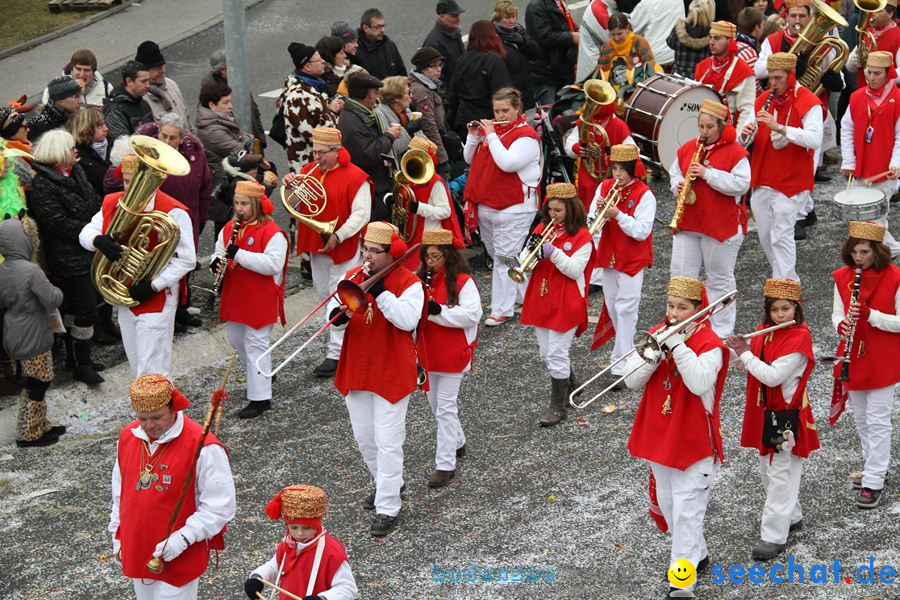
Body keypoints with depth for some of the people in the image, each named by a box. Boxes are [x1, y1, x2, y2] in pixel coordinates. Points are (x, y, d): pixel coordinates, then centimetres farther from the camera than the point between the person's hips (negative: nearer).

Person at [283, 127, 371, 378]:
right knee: (324, 296, 17)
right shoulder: (309, 171, 7)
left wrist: (338, 237, -25)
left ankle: (336, 354, -3)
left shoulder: (355, 177, -12)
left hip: (342, 247, -7)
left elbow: (361, 215, -17)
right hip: (315, 244, 7)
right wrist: (289, 188, -12)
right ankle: (346, 336, 35)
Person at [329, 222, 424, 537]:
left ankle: (387, 508, 0)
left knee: (388, 441, -5)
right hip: (356, 370, 6)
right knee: (364, 437, 17)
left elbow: (408, 320, -26)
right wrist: (339, 315, -20)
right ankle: (388, 484, 39)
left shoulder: (409, 283, -12)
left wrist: (379, 291, -28)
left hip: (392, 373, -6)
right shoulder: (352, 277, 5)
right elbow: (336, 312, 4)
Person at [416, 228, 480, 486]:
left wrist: (438, 311, -29)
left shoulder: (462, 281, -14)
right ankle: (457, 442, 41)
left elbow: (472, 315, -23)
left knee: (445, 407, -6)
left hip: (453, 354, -7)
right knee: (435, 403, 19)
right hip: (428, 352, 7)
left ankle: (445, 464, -1)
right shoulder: (420, 278, 4)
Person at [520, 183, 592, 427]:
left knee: (556, 354, -6)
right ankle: (569, 386, 39)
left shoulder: (582, 236, -9)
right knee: (547, 352, 15)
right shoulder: (542, 228, 7)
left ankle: (557, 406, 5)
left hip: (566, 304, -6)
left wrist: (553, 252, -29)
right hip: (540, 302, 6)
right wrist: (532, 249, -20)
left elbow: (575, 270, -18)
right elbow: (523, 261, 2)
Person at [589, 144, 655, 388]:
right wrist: (599, 211, -18)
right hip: (607, 257, 6)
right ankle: (627, 351, 30)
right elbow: (592, 222, 3)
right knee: (612, 307, 13)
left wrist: (618, 215, -27)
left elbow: (642, 231, -18)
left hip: (632, 260, -6)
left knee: (625, 309, -9)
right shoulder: (605, 187, 3)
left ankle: (621, 366, -9)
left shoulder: (644, 195, -12)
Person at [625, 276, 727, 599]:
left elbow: (700, 384, -32)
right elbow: (632, 380, -5)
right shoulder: (655, 334, 3)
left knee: (686, 510, -5)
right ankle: (697, 554, 40)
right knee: (667, 504, 19)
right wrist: (657, 349, -19)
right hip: (658, 438, 7)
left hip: (694, 441, -7)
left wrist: (677, 345, -30)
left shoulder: (709, 345, -15)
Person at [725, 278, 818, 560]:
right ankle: (792, 516, 38)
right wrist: (739, 347, -7)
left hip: (787, 416, -8)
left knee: (780, 475, -2)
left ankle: (774, 536, 3)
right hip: (764, 412, 8)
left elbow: (773, 376, -27)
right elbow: (755, 363, 12)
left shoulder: (799, 337, -20)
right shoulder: (764, 331, 4)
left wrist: (744, 353, -20)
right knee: (768, 470, 20)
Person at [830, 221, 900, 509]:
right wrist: (842, 324, -17)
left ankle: (874, 482, 4)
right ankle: (875, 467, 33)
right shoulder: (842, 277, 0)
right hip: (853, 358, 5)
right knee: (861, 418, 16)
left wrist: (870, 315, -26)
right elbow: (837, 313, 6)